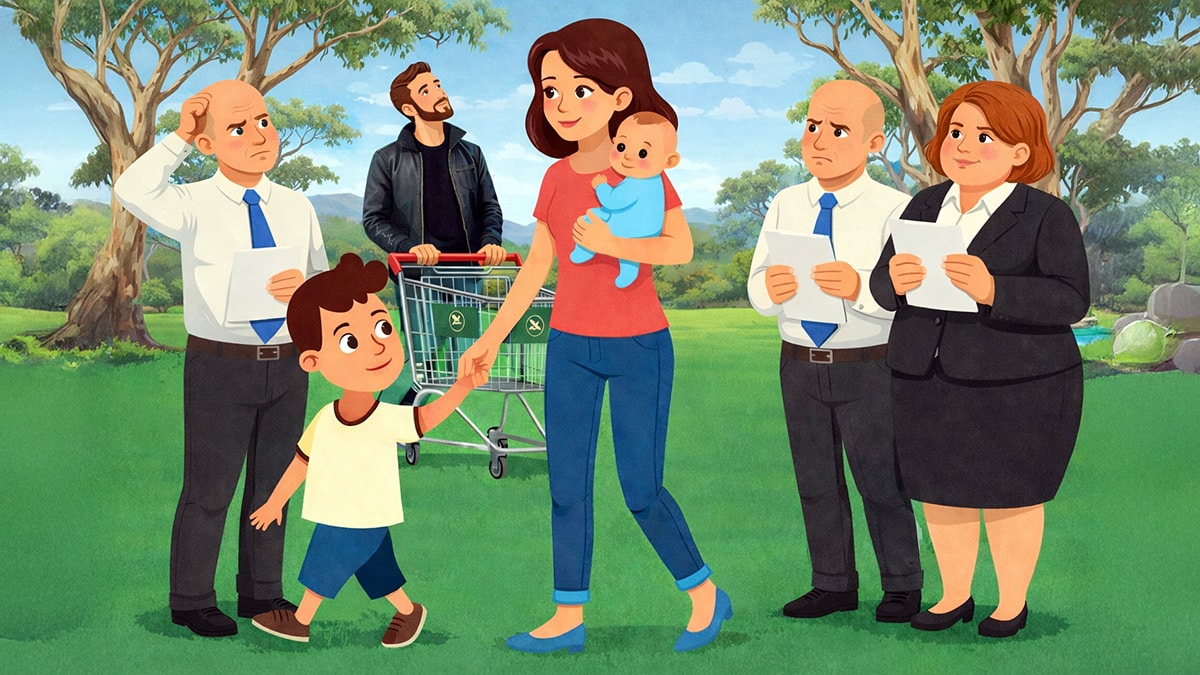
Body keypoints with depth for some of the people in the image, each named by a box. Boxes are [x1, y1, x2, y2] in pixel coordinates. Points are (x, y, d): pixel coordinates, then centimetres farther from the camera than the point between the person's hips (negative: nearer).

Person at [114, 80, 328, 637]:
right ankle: (192, 601, 20)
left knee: (273, 482, 15)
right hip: (219, 364, -4)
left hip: (287, 362, 5)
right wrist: (178, 140, -19)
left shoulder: (297, 208, 6)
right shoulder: (195, 205, -7)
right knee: (210, 488, 4)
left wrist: (306, 285, -15)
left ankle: (261, 592, 31)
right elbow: (132, 192, -26)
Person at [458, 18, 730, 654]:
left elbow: (681, 246, -16)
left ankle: (705, 594, 20)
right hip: (569, 346, 5)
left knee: (641, 489, -1)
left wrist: (610, 243, -29)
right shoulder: (557, 177, 4)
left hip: (638, 346, -5)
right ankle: (569, 616, 17)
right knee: (566, 486, 7)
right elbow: (536, 264, 9)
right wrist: (491, 337, 8)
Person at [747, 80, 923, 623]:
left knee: (880, 480, 6)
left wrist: (859, 287, -37)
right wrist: (771, 288, -25)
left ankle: (902, 587, 24)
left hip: (868, 369, -4)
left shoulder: (893, 210, -11)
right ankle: (833, 584, 29)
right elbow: (758, 294, -2)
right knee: (816, 482, 14)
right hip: (801, 365, 5)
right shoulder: (786, 206, 3)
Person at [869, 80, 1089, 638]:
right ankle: (955, 596, 29)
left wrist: (993, 290, -31)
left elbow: (1071, 300, -17)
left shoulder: (1046, 216, -10)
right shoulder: (926, 207, 5)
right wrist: (895, 279, -21)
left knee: (1009, 497, 6)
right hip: (928, 381, 5)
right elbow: (882, 287, 3)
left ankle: (1013, 603, 23)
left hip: (1017, 385, -5)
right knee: (940, 492, 13)